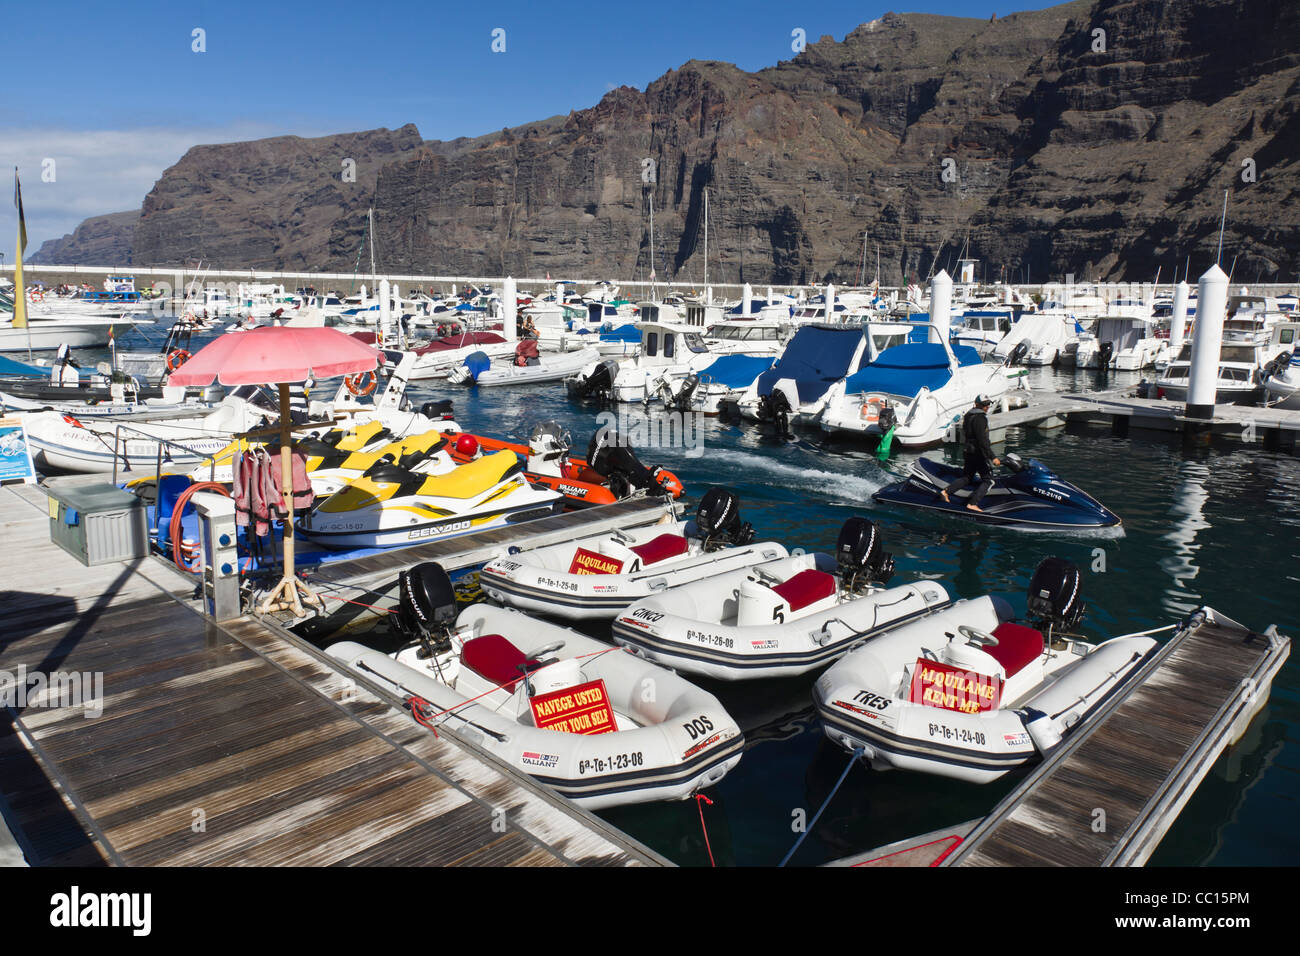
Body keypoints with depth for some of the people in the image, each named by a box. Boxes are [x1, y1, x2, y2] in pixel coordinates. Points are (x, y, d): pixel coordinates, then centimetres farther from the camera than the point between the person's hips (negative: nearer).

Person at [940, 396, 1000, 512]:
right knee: (988, 481, -3)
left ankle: (946, 491, 8)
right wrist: (992, 457, -27)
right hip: (978, 454, -9)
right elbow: (982, 440, -24)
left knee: (967, 478, 20)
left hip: (968, 453, 9)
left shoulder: (968, 416, 13)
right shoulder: (979, 418, -18)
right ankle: (973, 503, -11)